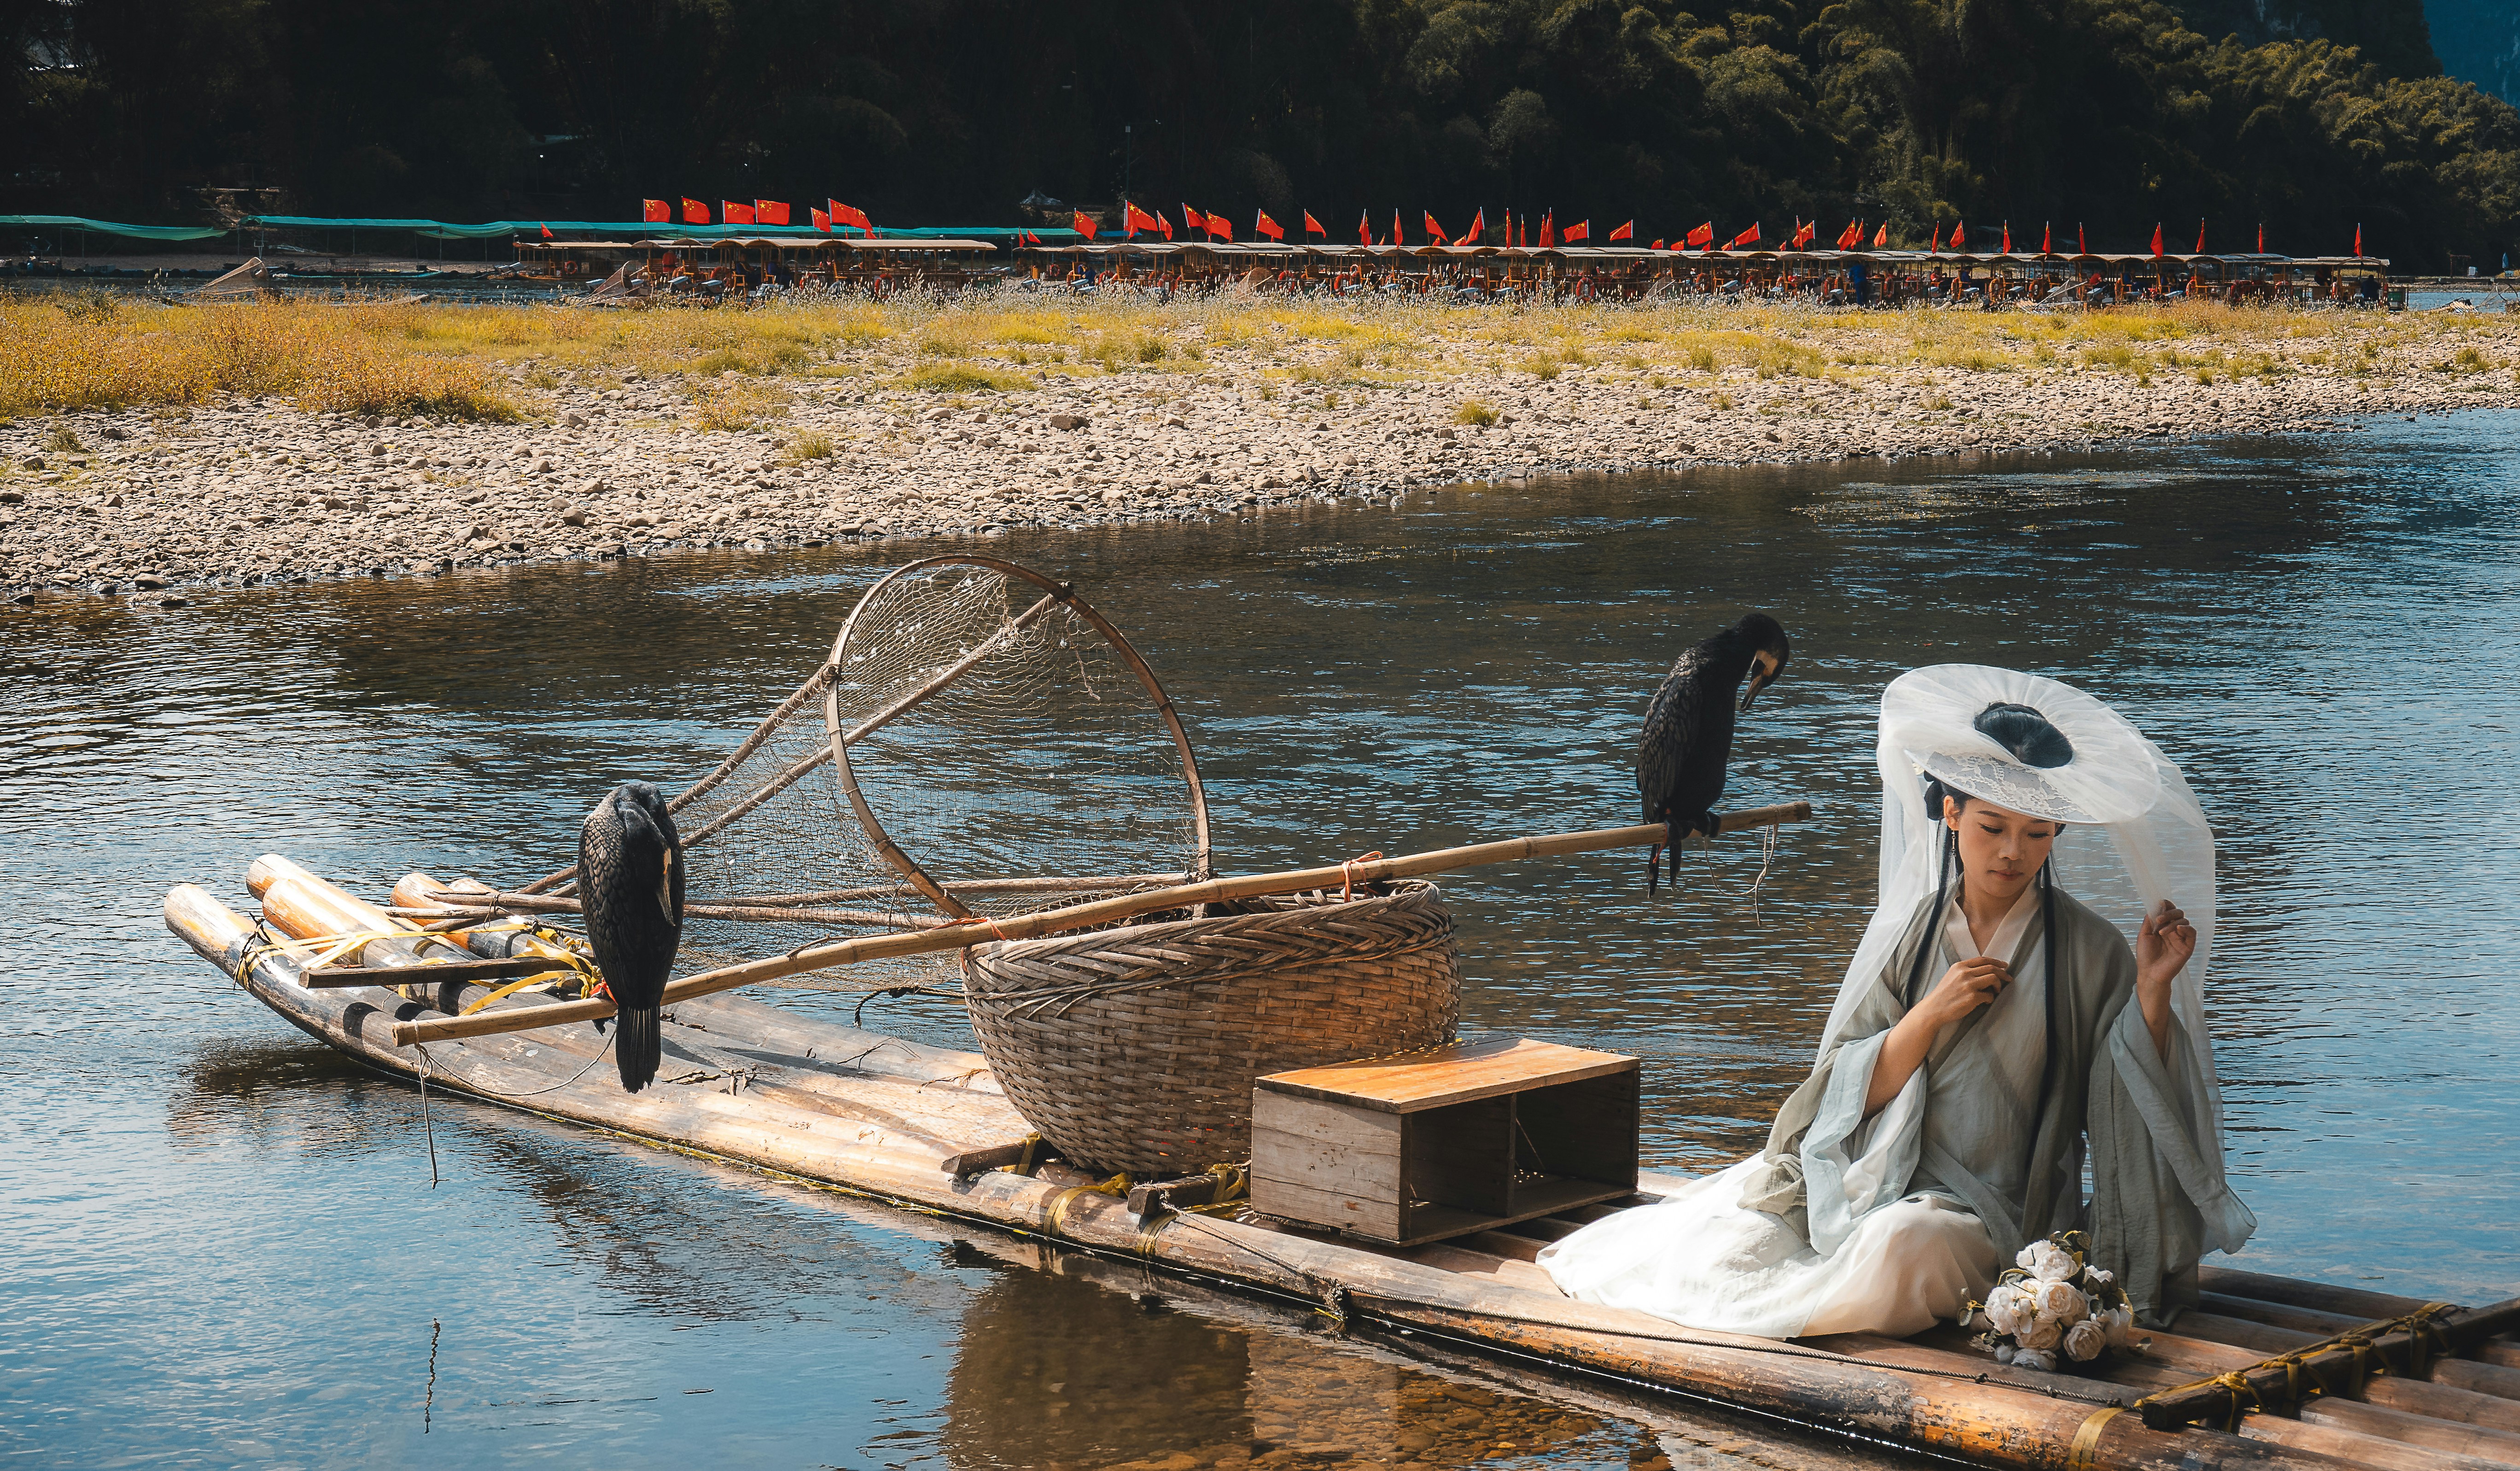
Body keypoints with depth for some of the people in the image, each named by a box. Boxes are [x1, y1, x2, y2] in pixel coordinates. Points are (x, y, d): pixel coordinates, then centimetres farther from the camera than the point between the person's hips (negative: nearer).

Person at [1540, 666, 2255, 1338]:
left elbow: (2141, 1108, -4)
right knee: (1722, 1248, -20)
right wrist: (1930, 1014, -12)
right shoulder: (1908, 930, 6)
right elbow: (1848, 1092, 2)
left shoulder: (2090, 950, -1)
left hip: (1995, 1212, -2)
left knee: (1903, 1250, -36)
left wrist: (2155, 993, -17)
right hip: (1879, 1178, 3)